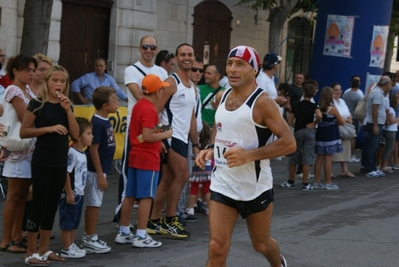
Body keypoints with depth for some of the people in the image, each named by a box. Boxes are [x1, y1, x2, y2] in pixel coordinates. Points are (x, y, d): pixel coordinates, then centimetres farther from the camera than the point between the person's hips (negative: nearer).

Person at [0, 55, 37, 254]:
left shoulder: (28, 91, 14)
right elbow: (27, 117, -19)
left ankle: (17, 236, 16)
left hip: (31, 147, 8)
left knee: (23, 194, 10)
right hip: (18, 147, -8)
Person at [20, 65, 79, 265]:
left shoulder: (66, 105, 9)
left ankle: (44, 249, 18)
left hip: (61, 161, 6)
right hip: (42, 161, -6)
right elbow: (23, 132, -11)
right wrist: (49, 128, -19)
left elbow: (75, 134, 1)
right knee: (39, 204, -4)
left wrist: (68, 110, -8)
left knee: (52, 205, 10)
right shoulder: (37, 104, -7)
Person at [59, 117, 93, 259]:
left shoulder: (82, 152, 9)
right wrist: (69, 193, -21)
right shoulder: (72, 153, -20)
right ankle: (66, 249, 7)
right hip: (71, 194, -9)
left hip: (79, 193, 9)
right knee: (67, 222, 0)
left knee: (75, 222, 17)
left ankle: (71, 245, 26)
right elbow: (66, 173, -22)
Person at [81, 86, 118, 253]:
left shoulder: (105, 122, 9)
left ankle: (90, 238, 23)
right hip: (95, 170, -9)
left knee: (94, 204, 15)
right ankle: (90, 241, 7)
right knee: (94, 204, -1)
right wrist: (100, 175, -19)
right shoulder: (97, 123, -19)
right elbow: (93, 150, -19)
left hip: (100, 169, 9)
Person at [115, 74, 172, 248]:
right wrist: (165, 134, -12)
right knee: (146, 197, -3)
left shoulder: (138, 105, 11)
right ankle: (141, 236, -1)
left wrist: (158, 131, 15)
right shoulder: (149, 110, -18)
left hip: (135, 156, 9)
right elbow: (147, 136, -24)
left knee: (130, 195, 12)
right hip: (148, 159, -9)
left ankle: (123, 233, 18)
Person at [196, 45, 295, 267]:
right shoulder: (222, 97, 5)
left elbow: (289, 143, -19)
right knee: (217, 249, -6)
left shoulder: (262, 102, -16)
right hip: (222, 185, 4)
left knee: (261, 244, 17)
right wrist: (211, 149, 4)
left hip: (255, 187, -4)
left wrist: (249, 155, -27)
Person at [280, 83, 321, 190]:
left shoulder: (296, 106, 6)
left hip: (297, 132, 2)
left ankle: (291, 181, 20)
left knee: (294, 157, 12)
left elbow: (290, 122, 2)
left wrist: (297, 126, 13)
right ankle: (305, 183, -3)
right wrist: (314, 123, -8)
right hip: (309, 132, -2)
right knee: (307, 157, -1)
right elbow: (319, 115, -23)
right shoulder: (313, 106, -2)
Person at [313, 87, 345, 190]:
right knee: (328, 159, -2)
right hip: (330, 135, -5)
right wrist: (336, 120, 16)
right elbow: (342, 122, -6)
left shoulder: (318, 108, 0)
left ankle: (317, 182, 15)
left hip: (320, 134, 5)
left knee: (319, 158, 11)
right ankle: (328, 183, 2)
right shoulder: (333, 109, -13)